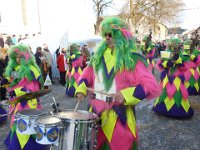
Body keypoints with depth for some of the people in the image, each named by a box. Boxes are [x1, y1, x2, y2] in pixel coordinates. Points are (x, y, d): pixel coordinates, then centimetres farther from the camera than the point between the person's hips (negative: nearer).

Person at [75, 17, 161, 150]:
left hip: (119, 115, -5)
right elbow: (88, 72, 19)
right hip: (96, 111, 6)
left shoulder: (132, 59, -12)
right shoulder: (99, 54, 7)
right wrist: (81, 88, 0)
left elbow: (153, 87, -19)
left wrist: (127, 94, -30)